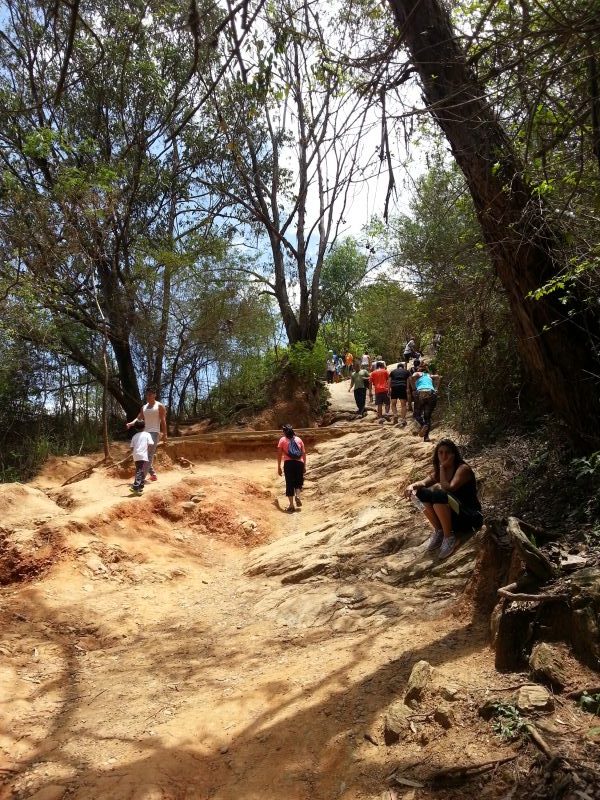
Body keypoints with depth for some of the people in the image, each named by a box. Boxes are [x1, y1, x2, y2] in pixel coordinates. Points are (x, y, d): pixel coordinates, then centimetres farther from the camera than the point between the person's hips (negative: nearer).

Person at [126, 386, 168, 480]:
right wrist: (131, 423, -16)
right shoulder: (144, 407, 17)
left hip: (154, 433, -7)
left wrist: (164, 435, -12)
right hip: (146, 433, 8)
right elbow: (139, 418, 5)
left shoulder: (160, 406, 0)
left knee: (149, 455, -16)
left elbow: (163, 421, -5)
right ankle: (153, 474, 17)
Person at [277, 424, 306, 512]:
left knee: (289, 484, 5)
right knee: (299, 482, 19)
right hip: (299, 463, 2)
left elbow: (279, 454, 2)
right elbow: (304, 453, 11)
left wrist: (279, 467, 6)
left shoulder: (282, 440, 8)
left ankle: (291, 505, 3)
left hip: (288, 463, -2)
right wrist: (304, 466, 17)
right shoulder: (298, 439, 15)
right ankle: (298, 496, -8)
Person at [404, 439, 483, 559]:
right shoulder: (438, 471, 8)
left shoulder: (463, 468, -12)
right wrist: (412, 486, -30)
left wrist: (442, 468, -17)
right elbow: (424, 482, -9)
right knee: (421, 492, -11)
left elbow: (449, 488, -28)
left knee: (438, 495, -32)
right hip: (451, 517, 7)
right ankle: (438, 530, -2)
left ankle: (449, 536, -17)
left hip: (470, 517, -7)